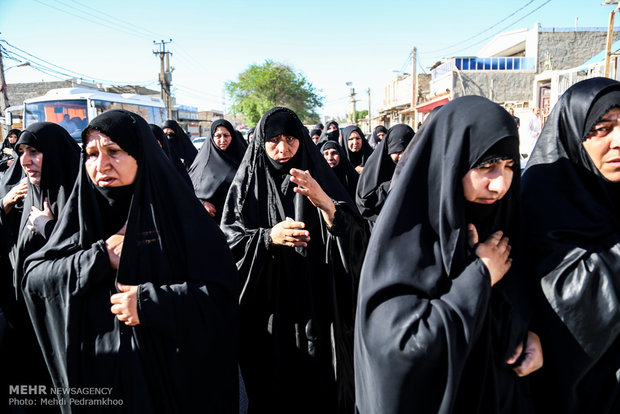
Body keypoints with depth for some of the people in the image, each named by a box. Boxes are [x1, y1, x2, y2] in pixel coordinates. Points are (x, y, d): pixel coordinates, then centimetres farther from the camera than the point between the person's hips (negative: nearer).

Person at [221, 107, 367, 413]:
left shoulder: (318, 178, 0)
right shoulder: (247, 183, 0)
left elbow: (355, 238, -9)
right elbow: (228, 238, -6)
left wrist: (325, 203, -27)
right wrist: (267, 238, -24)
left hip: (317, 305, 1)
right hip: (268, 309, 0)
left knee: (321, 386, 12)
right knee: (272, 387, 13)